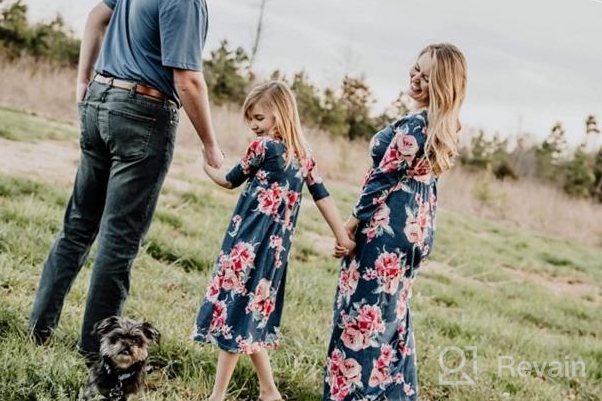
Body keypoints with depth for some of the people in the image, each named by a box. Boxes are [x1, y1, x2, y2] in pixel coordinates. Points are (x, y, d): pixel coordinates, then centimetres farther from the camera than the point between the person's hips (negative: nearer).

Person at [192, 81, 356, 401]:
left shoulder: (263, 146, -10)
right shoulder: (303, 155, 10)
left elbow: (231, 181, 3)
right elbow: (322, 197, 8)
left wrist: (207, 166, 22)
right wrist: (343, 238, 7)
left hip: (249, 242, -8)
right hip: (276, 247, 8)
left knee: (234, 309, -3)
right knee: (249, 313, 16)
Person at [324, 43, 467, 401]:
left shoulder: (414, 125, -19)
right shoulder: (445, 130, 9)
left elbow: (383, 179, -17)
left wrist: (351, 224, -11)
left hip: (388, 226, -9)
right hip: (419, 228, 9)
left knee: (362, 311, -2)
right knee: (394, 312, 18)